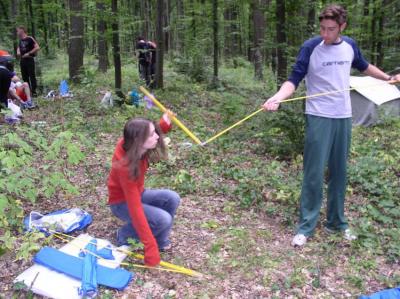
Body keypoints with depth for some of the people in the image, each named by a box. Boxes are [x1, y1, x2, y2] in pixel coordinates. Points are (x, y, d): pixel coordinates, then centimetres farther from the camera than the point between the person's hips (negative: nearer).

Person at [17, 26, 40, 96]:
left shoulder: (30, 39, -8)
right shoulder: (20, 40, 13)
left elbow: (37, 47, -14)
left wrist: (28, 53, -16)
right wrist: (18, 52, 8)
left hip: (29, 60, -7)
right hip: (22, 60, 7)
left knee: (32, 76, -6)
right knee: (24, 77, 9)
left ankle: (34, 91, -3)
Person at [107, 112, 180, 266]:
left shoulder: (135, 146, -18)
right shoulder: (125, 166, -38)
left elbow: (155, 136, 11)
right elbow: (135, 210, -38)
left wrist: (163, 124, -13)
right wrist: (150, 248, -37)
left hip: (137, 194, 7)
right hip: (122, 203, -7)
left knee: (172, 198, -15)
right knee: (163, 219, -26)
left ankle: (161, 241, 0)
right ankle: (124, 235, -2)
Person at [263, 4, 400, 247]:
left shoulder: (350, 46, 5)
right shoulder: (311, 47, -10)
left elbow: (363, 66, 25)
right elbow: (294, 80, -13)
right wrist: (277, 97, -32)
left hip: (343, 117, 5)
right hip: (319, 118, -4)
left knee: (339, 172, 10)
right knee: (314, 174, -5)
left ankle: (337, 222, 23)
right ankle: (306, 227, 5)